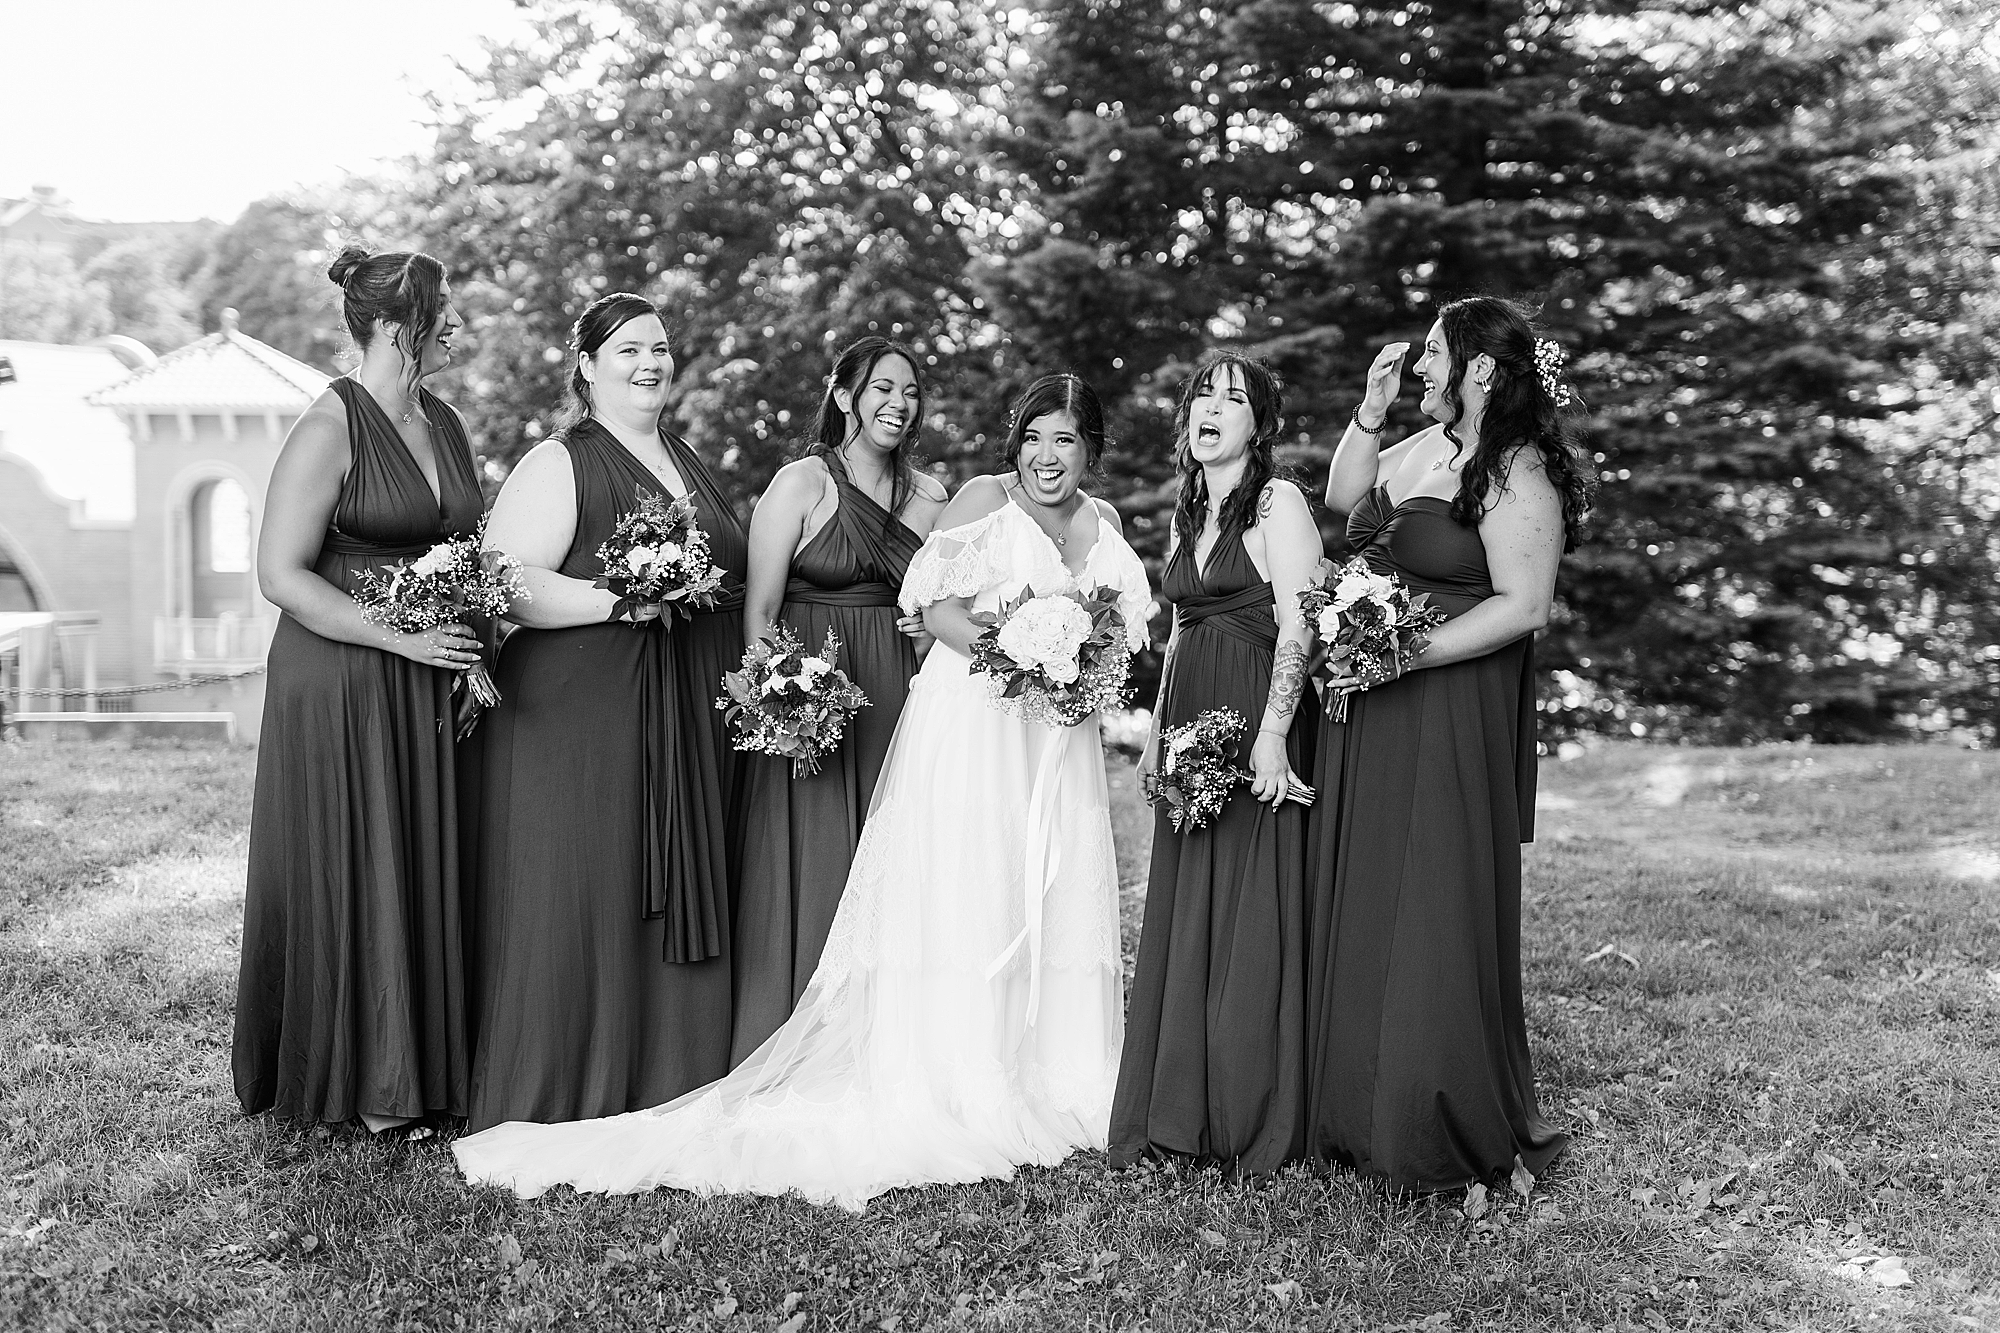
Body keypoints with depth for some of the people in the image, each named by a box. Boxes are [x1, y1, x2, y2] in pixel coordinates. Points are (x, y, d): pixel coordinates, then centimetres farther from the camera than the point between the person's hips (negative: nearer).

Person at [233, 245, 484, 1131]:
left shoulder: (445, 424, 10)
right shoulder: (329, 429, -12)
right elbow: (281, 574, -15)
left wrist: (474, 657, 4)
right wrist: (403, 638, -21)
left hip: (431, 691, 7)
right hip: (339, 686, -7)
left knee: (428, 874, 10)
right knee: (351, 880, 2)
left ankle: (428, 1071, 21)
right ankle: (354, 1083, 14)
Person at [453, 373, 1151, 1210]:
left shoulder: (1102, 522, 15)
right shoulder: (983, 499, -2)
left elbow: (1121, 629, 17)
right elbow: (936, 604, -8)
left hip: (1061, 733, 6)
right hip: (969, 721, -5)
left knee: (1060, 904, 5)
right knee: (962, 898, -7)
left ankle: (1056, 1084, 13)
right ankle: (957, 1090, -4)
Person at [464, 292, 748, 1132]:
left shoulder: (690, 464, 18)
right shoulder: (557, 464, -4)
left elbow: (728, 582, 28)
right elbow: (506, 586, -15)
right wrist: (618, 600, -24)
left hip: (688, 723, 7)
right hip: (579, 716, -7)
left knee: (679, 898, 8)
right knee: (577, 901, -4)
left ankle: (668, 1090, 18)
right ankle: (561, 1101, 7)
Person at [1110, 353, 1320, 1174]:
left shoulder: (1278, 503, -6)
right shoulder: (1186, 515, 17)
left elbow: (1299, 628, -14)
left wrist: (1273, 735, -21)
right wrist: (1157, 732, 18)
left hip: (1257, 722, -8)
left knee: (1251, 918, -4)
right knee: (1183, 917, 9)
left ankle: (1257, 1126, 5)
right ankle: (1183, 1113, 17)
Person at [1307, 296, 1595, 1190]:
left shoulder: (1517, 475, -14)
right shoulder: (1426, 447, 11)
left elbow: (1522, 607, -19)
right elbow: (1343, 498, 26)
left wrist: (1404, 654, -21)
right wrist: (1368, 414, 11)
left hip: (1449, 721, -9)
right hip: (1369, 721, 9)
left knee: (1436, 916, -4)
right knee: (1362, 913, 12)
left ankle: (1482, 1127, 9)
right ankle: (1364, 1113, 23)